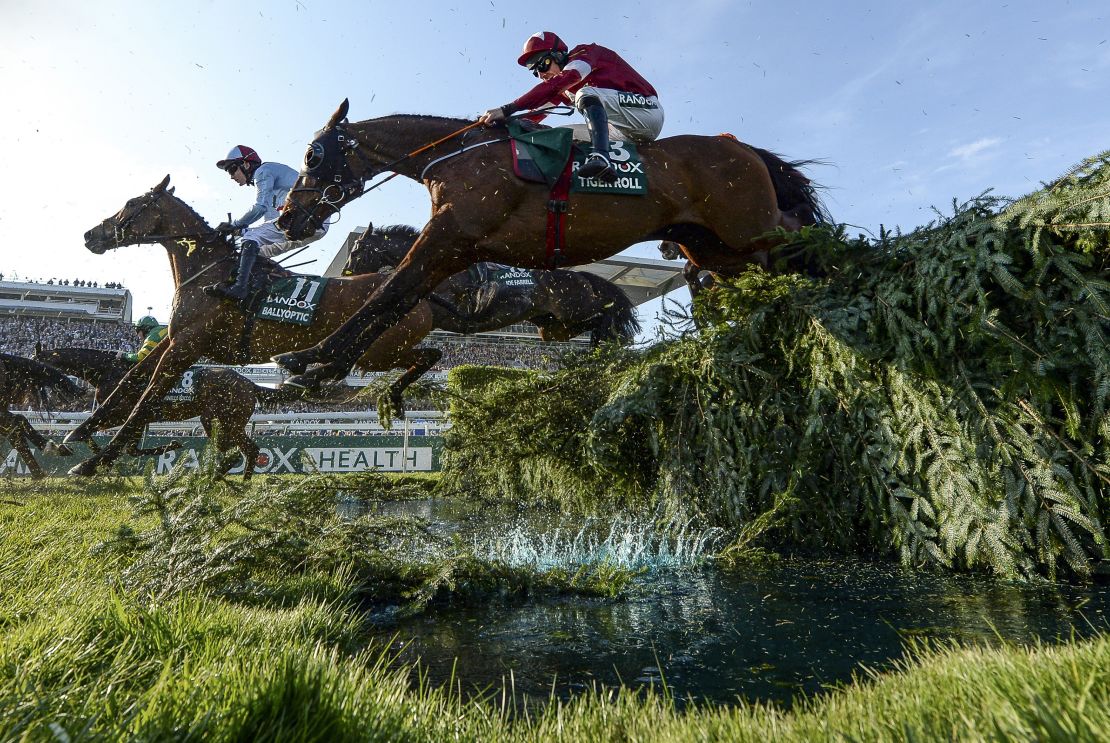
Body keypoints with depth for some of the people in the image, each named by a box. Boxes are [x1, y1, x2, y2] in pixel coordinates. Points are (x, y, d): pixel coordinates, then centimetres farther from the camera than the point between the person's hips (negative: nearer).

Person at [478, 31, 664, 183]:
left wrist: (508, 109, -33)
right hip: (627, 133, 8)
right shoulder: (564, 88, 16)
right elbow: (537, 113, 7)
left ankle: (600, 157, -48)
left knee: (586, 94, -28)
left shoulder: (585, 53, -9)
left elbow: (555, 84, -26)